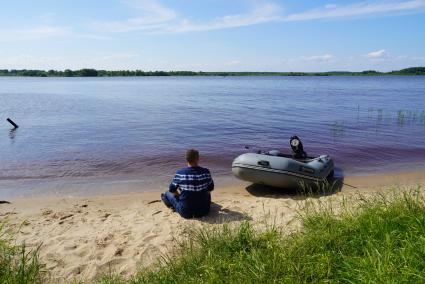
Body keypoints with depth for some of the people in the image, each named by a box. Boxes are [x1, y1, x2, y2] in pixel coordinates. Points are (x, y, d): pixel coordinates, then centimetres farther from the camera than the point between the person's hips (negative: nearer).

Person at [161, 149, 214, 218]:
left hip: (186, 213, -1)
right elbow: (211, 188, 5)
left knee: (168, 194, 23)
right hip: (204, 211, 1)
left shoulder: (179, 173, -15)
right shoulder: (206, 172, -12)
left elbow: (172, 190, 0)